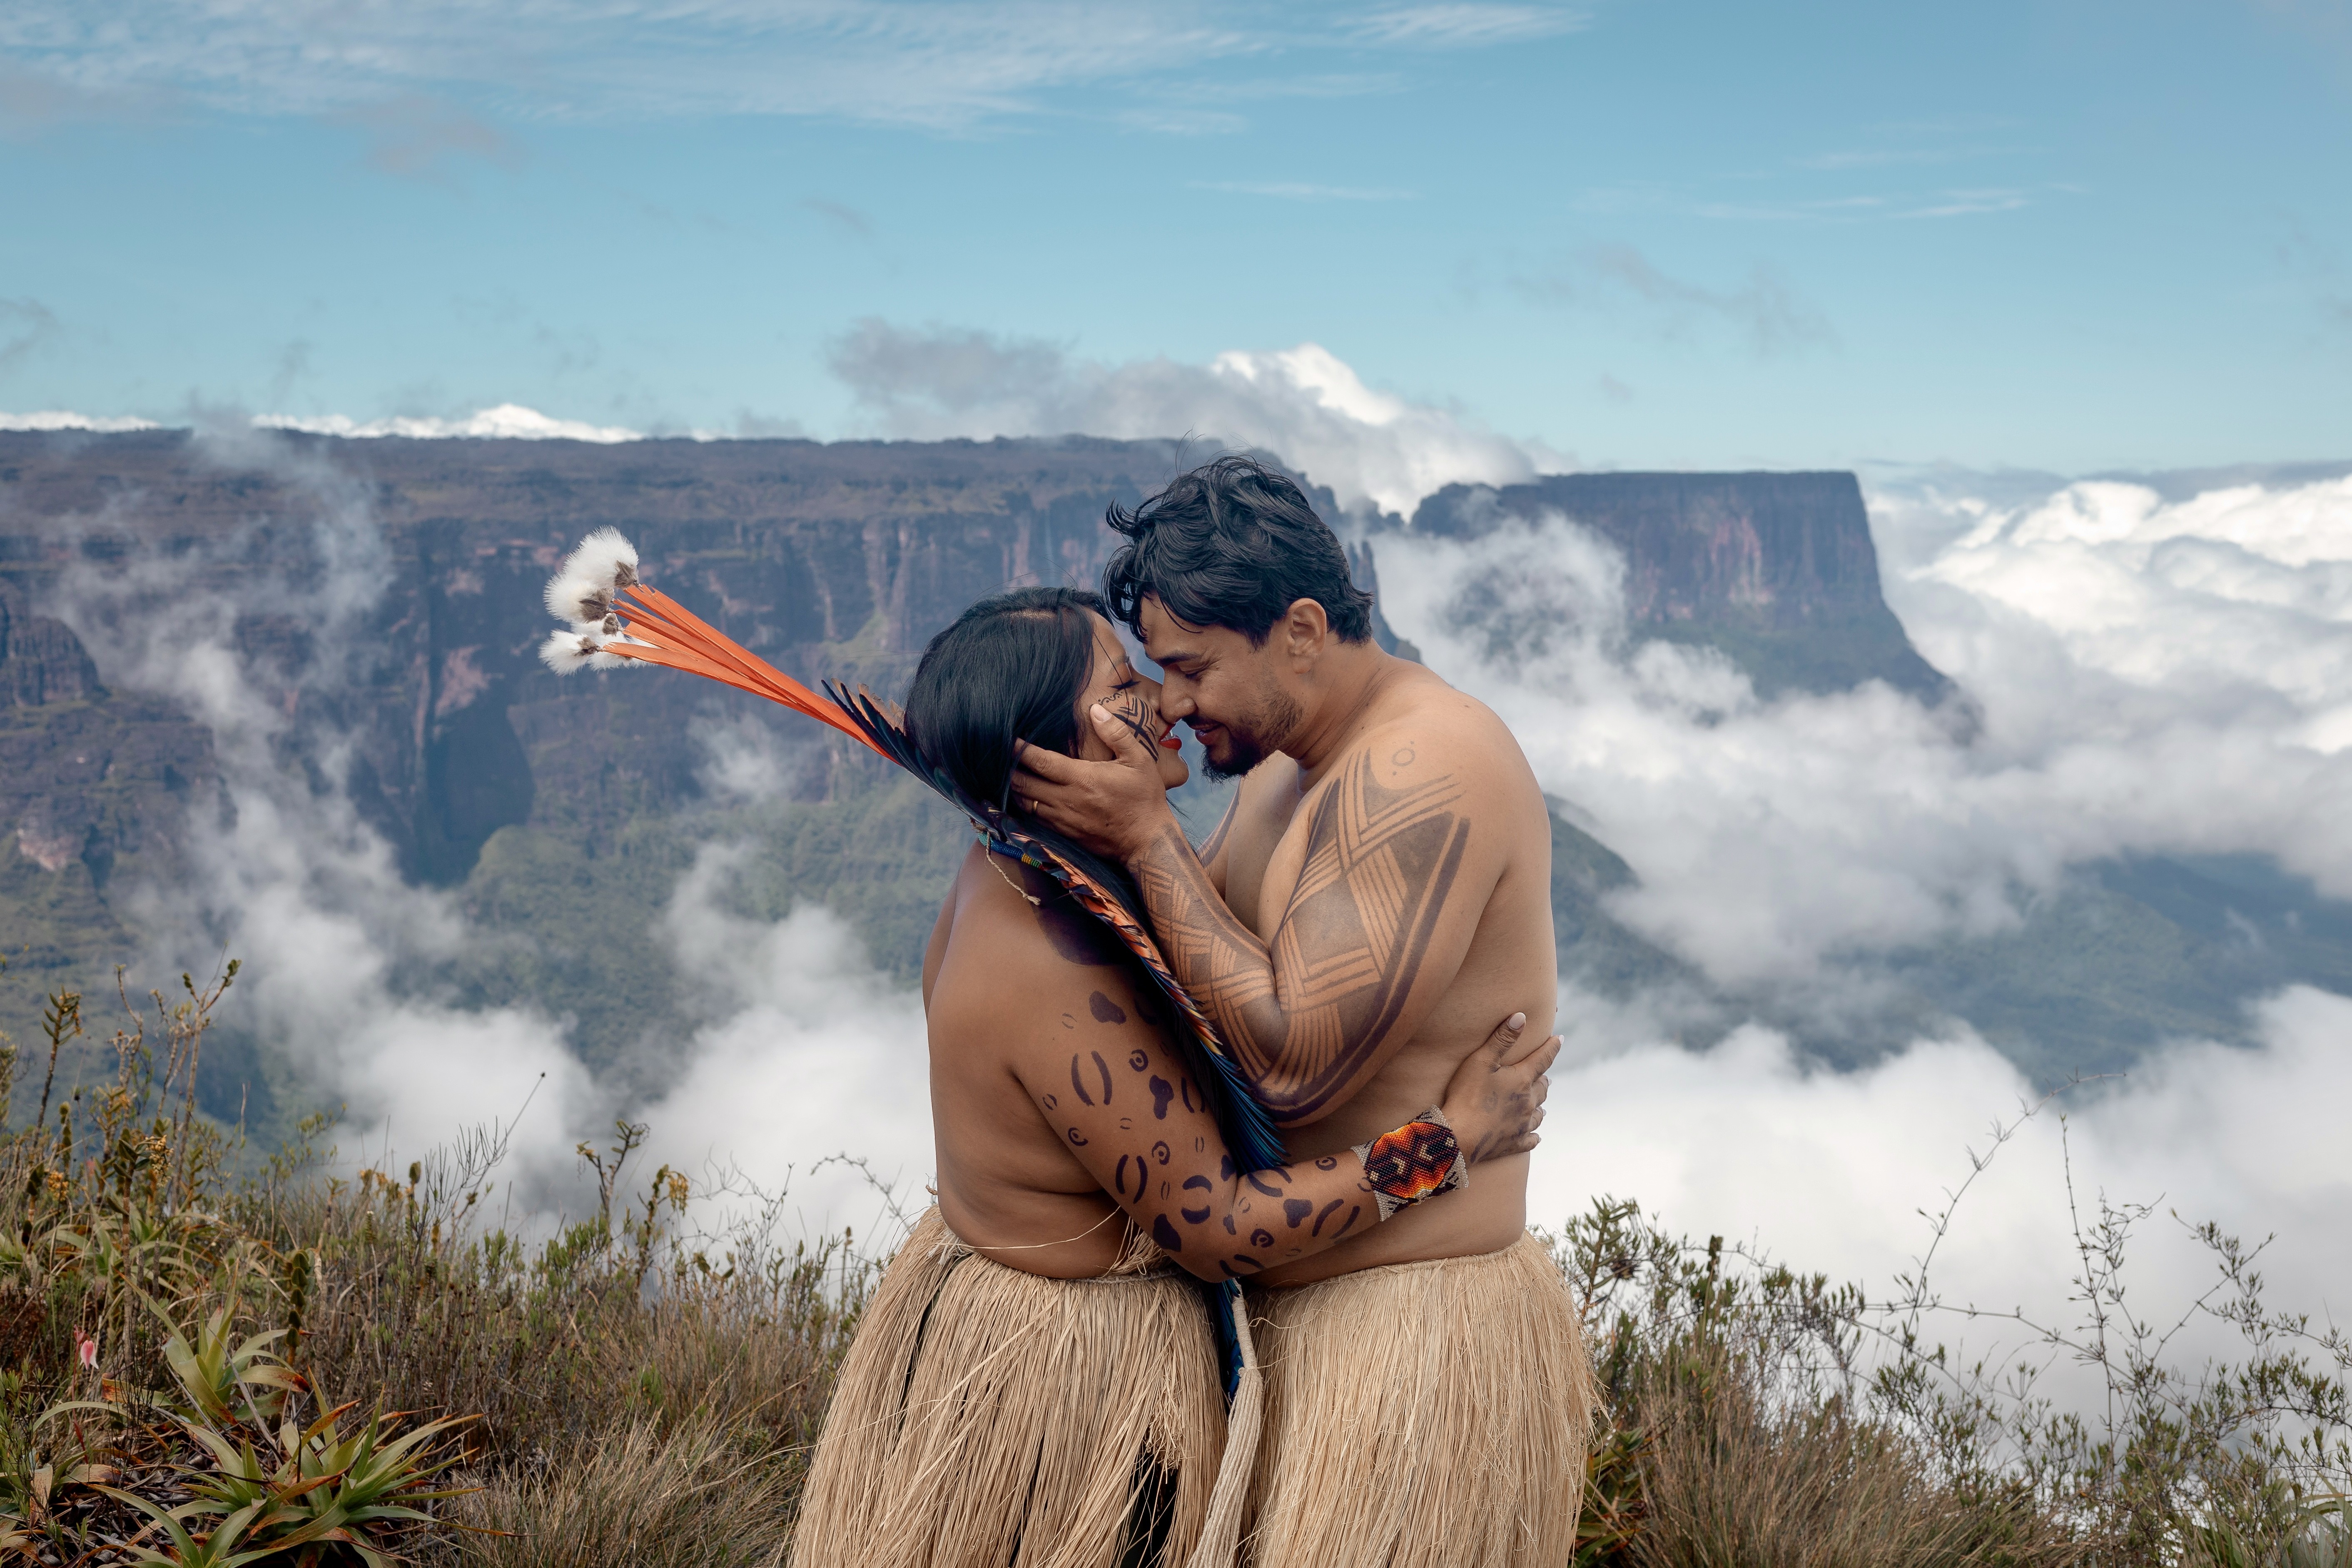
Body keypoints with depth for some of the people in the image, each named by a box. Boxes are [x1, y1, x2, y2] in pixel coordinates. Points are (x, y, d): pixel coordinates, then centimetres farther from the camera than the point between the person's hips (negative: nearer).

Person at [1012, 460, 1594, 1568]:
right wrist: (1083, 811, 0)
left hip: (1409, 1327, -10)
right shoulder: (1289, 759, 8)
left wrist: (1145, 834, -22)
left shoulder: (1425, 771, -23)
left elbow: (1292, 1062, -28)